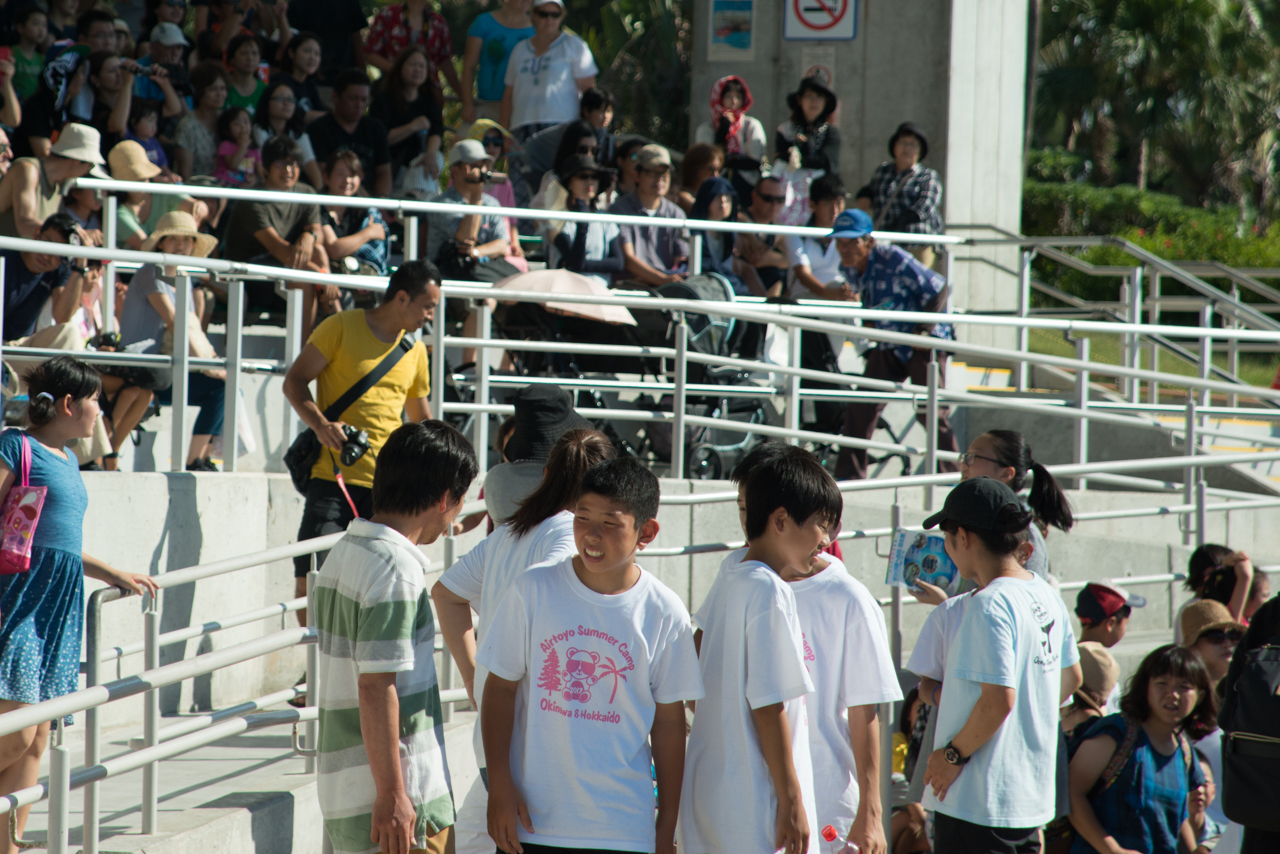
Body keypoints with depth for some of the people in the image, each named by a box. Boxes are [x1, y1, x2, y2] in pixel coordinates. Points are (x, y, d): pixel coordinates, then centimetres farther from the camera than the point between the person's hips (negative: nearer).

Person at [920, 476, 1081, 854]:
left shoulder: (989, 604, -19)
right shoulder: (1047, 596, 9)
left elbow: (998, 699, -24)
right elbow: (1071, 677, 21)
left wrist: (953, 754, -13)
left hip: (978, 800, -9)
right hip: (1032, 794, 9)